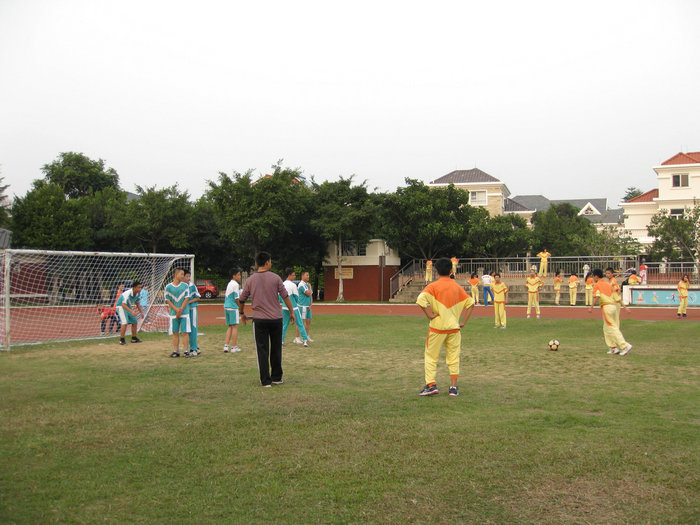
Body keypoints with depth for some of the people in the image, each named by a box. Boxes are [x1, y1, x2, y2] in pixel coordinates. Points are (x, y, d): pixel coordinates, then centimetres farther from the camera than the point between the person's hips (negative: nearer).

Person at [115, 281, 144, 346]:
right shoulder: (127, 293, -33)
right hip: (121, 306, -8)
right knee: (125, 322, -23)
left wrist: (141, 312, 6)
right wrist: (131, 311, -50)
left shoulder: (137, 294, -7)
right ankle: (121, 340, -17)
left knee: (134, 321, 8)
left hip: (129, 307, 8)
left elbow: (137, 303, 10)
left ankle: (134, 338, 21)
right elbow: (123, 305, -41)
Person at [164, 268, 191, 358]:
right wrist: (176, 309, -10)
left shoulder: (185, 285, 4)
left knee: (185, 332, -3)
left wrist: (181, 310, -9)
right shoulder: (168, 287, 3)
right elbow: (168, 300, 2)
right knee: (175, 333, 5)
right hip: (173, 313, 1)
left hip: (184, 313, -1)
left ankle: (186, 351, 1)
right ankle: (176, 351, 12)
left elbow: (186, 299, 0)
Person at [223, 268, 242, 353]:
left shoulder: (229, 284, 16)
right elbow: (236, 298, -13)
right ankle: (234, 347, 0)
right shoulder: (235, 284, -11)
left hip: (226, 307, 8)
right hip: (233, 307, -8)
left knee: (229, 327, 12)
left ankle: (226, 346, 5)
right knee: (235, 327, -2)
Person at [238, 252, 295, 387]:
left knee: (262, 350, 4)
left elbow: (241, 300, 9)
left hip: (259, 320, 0)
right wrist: (291, 312, 10)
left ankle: (266, 381, 3)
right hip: (276, 319, 0)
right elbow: (285, 296, -2)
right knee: (276, 349, 13)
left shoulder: (250, 280, 1)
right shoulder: (275, 278, -3)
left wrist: (242, 313, 26)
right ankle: (276, 378, 21)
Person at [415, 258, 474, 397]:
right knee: (453, 358, 10)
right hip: (454, 327, 4)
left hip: (437, 327, -3)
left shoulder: (433, 286, -7)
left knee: (431, 357, 8)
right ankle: (453, 388, 10)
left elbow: (421, 299, -23)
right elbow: (470, 303, 10)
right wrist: (463, 321, 10)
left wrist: (430, 315, -14)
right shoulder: (457, 287, 7)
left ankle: (431, 385, 3)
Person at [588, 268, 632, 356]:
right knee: (606, 328, 17)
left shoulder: (596, 285, -2)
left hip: (606, 307, -7)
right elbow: (617, 298, 15)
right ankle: (613, 347, 15)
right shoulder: (609, 284, 18)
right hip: (614, 306, 8)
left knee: (613, 328, -5)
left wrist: (592, 306, -26)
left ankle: (625, 345, -14)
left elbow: (597, 296, -21)